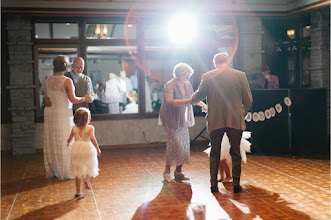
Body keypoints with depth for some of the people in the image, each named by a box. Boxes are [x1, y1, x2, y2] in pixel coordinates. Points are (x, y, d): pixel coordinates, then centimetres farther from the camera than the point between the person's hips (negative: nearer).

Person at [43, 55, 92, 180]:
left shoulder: (48, 79, 4)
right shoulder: (67, 81, -15)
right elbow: (73, 99, -16)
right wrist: (85, 99, -2)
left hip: (49, 112, 6)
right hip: (63, 114, -6)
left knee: (51, 142, 13)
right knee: (63, 143, 1)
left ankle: (51, 171, 23)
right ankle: (65, 172, 8)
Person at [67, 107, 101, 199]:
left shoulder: (74, 129, 5)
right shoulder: (90, 128, -5)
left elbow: (69, 140, 13)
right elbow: (92, 138, -20)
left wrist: (68, 145, 35)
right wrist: (98, 149, -17)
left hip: (77, 150, 3)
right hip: (88, 149, -2)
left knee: (78, 172, 6)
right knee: (89, 167, 25)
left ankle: (78, 192, 8)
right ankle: (87, 180, 46)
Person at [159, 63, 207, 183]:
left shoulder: (187, 84, 8)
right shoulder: (170, 85, -13)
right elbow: (170, 101, -28)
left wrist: (204, 105, 16)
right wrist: (187, 101, -34)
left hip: (183, 120, 7)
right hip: (171, 120, -7)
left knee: (184, 145, 4)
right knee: (174, 144, -11)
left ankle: (178, 171, 16)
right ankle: (167, 172, 1)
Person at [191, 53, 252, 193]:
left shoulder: (207, 76, -1)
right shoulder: (240, 75, 1)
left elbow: (199, 96, 4)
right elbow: (248, 100, 3)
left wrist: (191, 100, 26)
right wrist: (242, 115, 19)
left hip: (215, 121, 0)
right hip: (235, 120, 0)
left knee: (214, 153, 11)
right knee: (235, 153, 10)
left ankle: (213, 184, 13)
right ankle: (236, 184, 11)